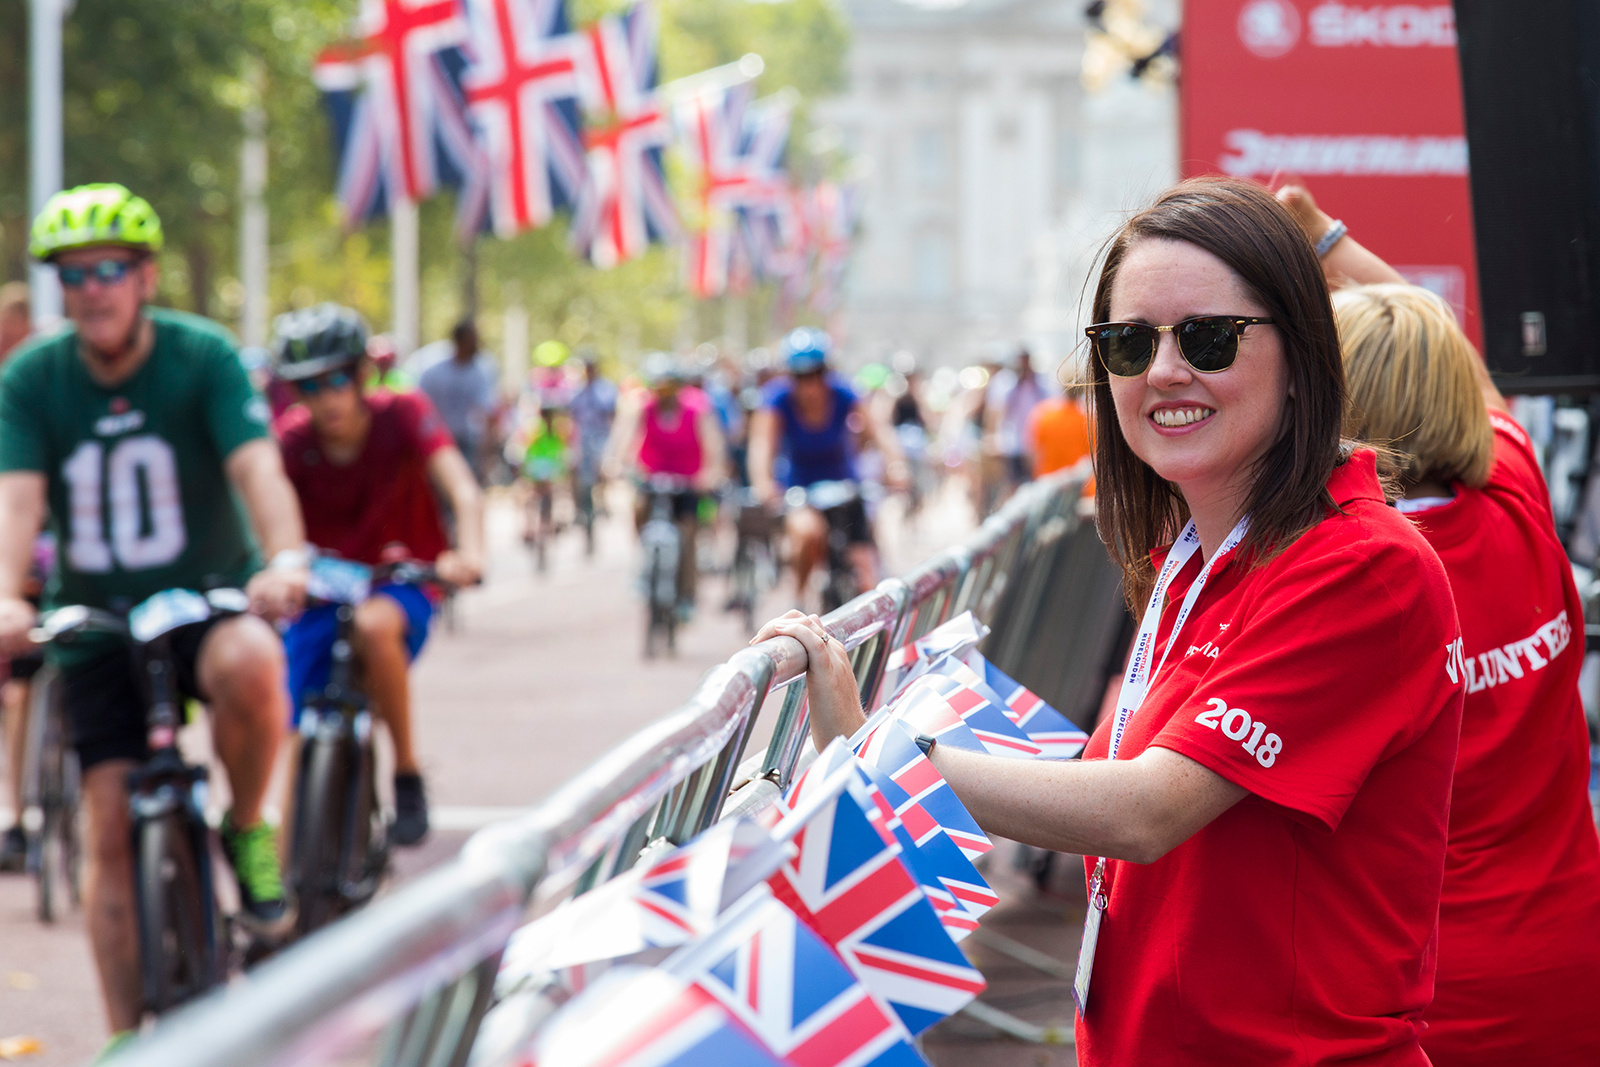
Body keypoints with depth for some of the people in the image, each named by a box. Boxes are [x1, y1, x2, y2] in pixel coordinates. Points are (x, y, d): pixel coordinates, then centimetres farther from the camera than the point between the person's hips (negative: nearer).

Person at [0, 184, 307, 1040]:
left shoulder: (203, 357, -12)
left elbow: (258, 469, -24)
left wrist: (286, 560, -44)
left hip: (210, 595, -2)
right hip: (97, 622, 2)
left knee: (249, 667, -37)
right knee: (111, 832, -4)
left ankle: (247, 829, -8)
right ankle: (128, 1037, 8)